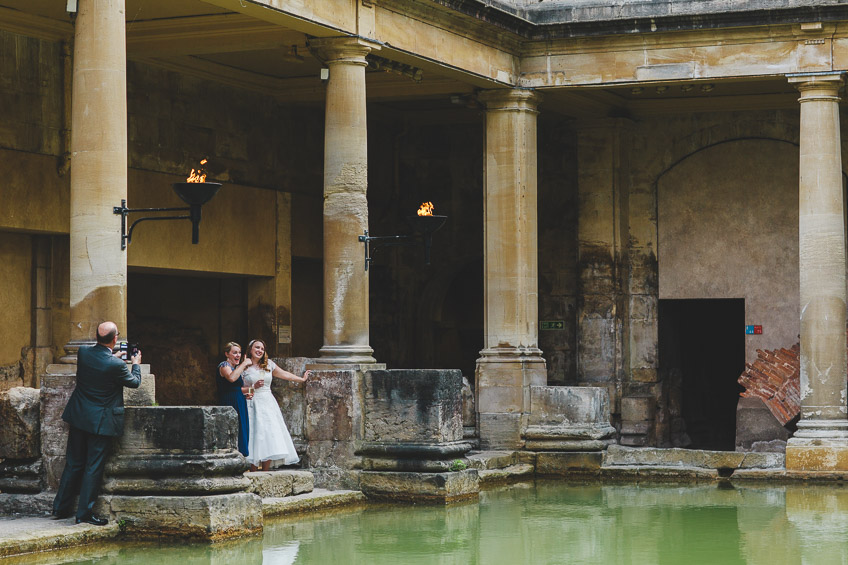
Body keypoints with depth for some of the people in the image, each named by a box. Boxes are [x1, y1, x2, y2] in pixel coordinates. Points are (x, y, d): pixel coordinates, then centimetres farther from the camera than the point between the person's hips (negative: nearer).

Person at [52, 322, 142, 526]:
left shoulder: (83, 352, -6)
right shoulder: (115, 365, -22)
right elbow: (135, 382, -3)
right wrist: (136, 364, 14)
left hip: (79, 417, 6)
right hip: (101, 421, -6)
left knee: (74, 464, 15)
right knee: (93, 467, 2)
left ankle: (60, 507, 22)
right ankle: (84, 513, 5)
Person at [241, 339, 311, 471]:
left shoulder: (269, 364, 12)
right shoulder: (244, 368, 0)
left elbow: (284, 374, 22)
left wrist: (302, 379, 29)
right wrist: (253, 387, -14)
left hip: (269, 403, 4)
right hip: (253, 405, -4)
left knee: (270, 437, -4)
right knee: (256, 436, -10)